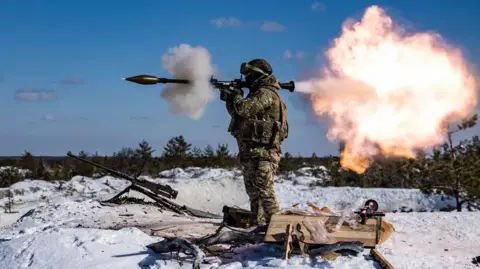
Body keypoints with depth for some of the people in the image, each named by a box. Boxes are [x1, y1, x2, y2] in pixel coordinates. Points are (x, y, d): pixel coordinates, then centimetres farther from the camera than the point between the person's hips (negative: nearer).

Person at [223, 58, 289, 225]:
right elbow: (237, 114, 25)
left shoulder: (265, 94, -10)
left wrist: (237, 95, -4)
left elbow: (244, 109, -24)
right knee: (254, 193, 13)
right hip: (251, 153, 10)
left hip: (263, 154, -10)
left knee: (265, 191, -15)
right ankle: (259, 225, 19)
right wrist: (229, 98, 10)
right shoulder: (258, 94, 21)